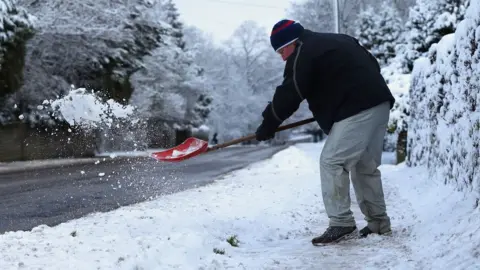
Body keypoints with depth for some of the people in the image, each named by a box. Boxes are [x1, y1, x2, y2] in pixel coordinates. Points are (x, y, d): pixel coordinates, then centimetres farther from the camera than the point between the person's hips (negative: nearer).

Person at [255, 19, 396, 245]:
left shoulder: (303, 53, -4)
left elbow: (289, 93, -9)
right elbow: (372, 65, 27)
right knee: (366, 165, 17)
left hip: (357, 110, -10)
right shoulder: (336, 41, 24)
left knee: (332, 162, -8)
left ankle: (341, 224, -9)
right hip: (380, 104, 10)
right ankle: (378, 222, 21)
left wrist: (269, 124, -1)